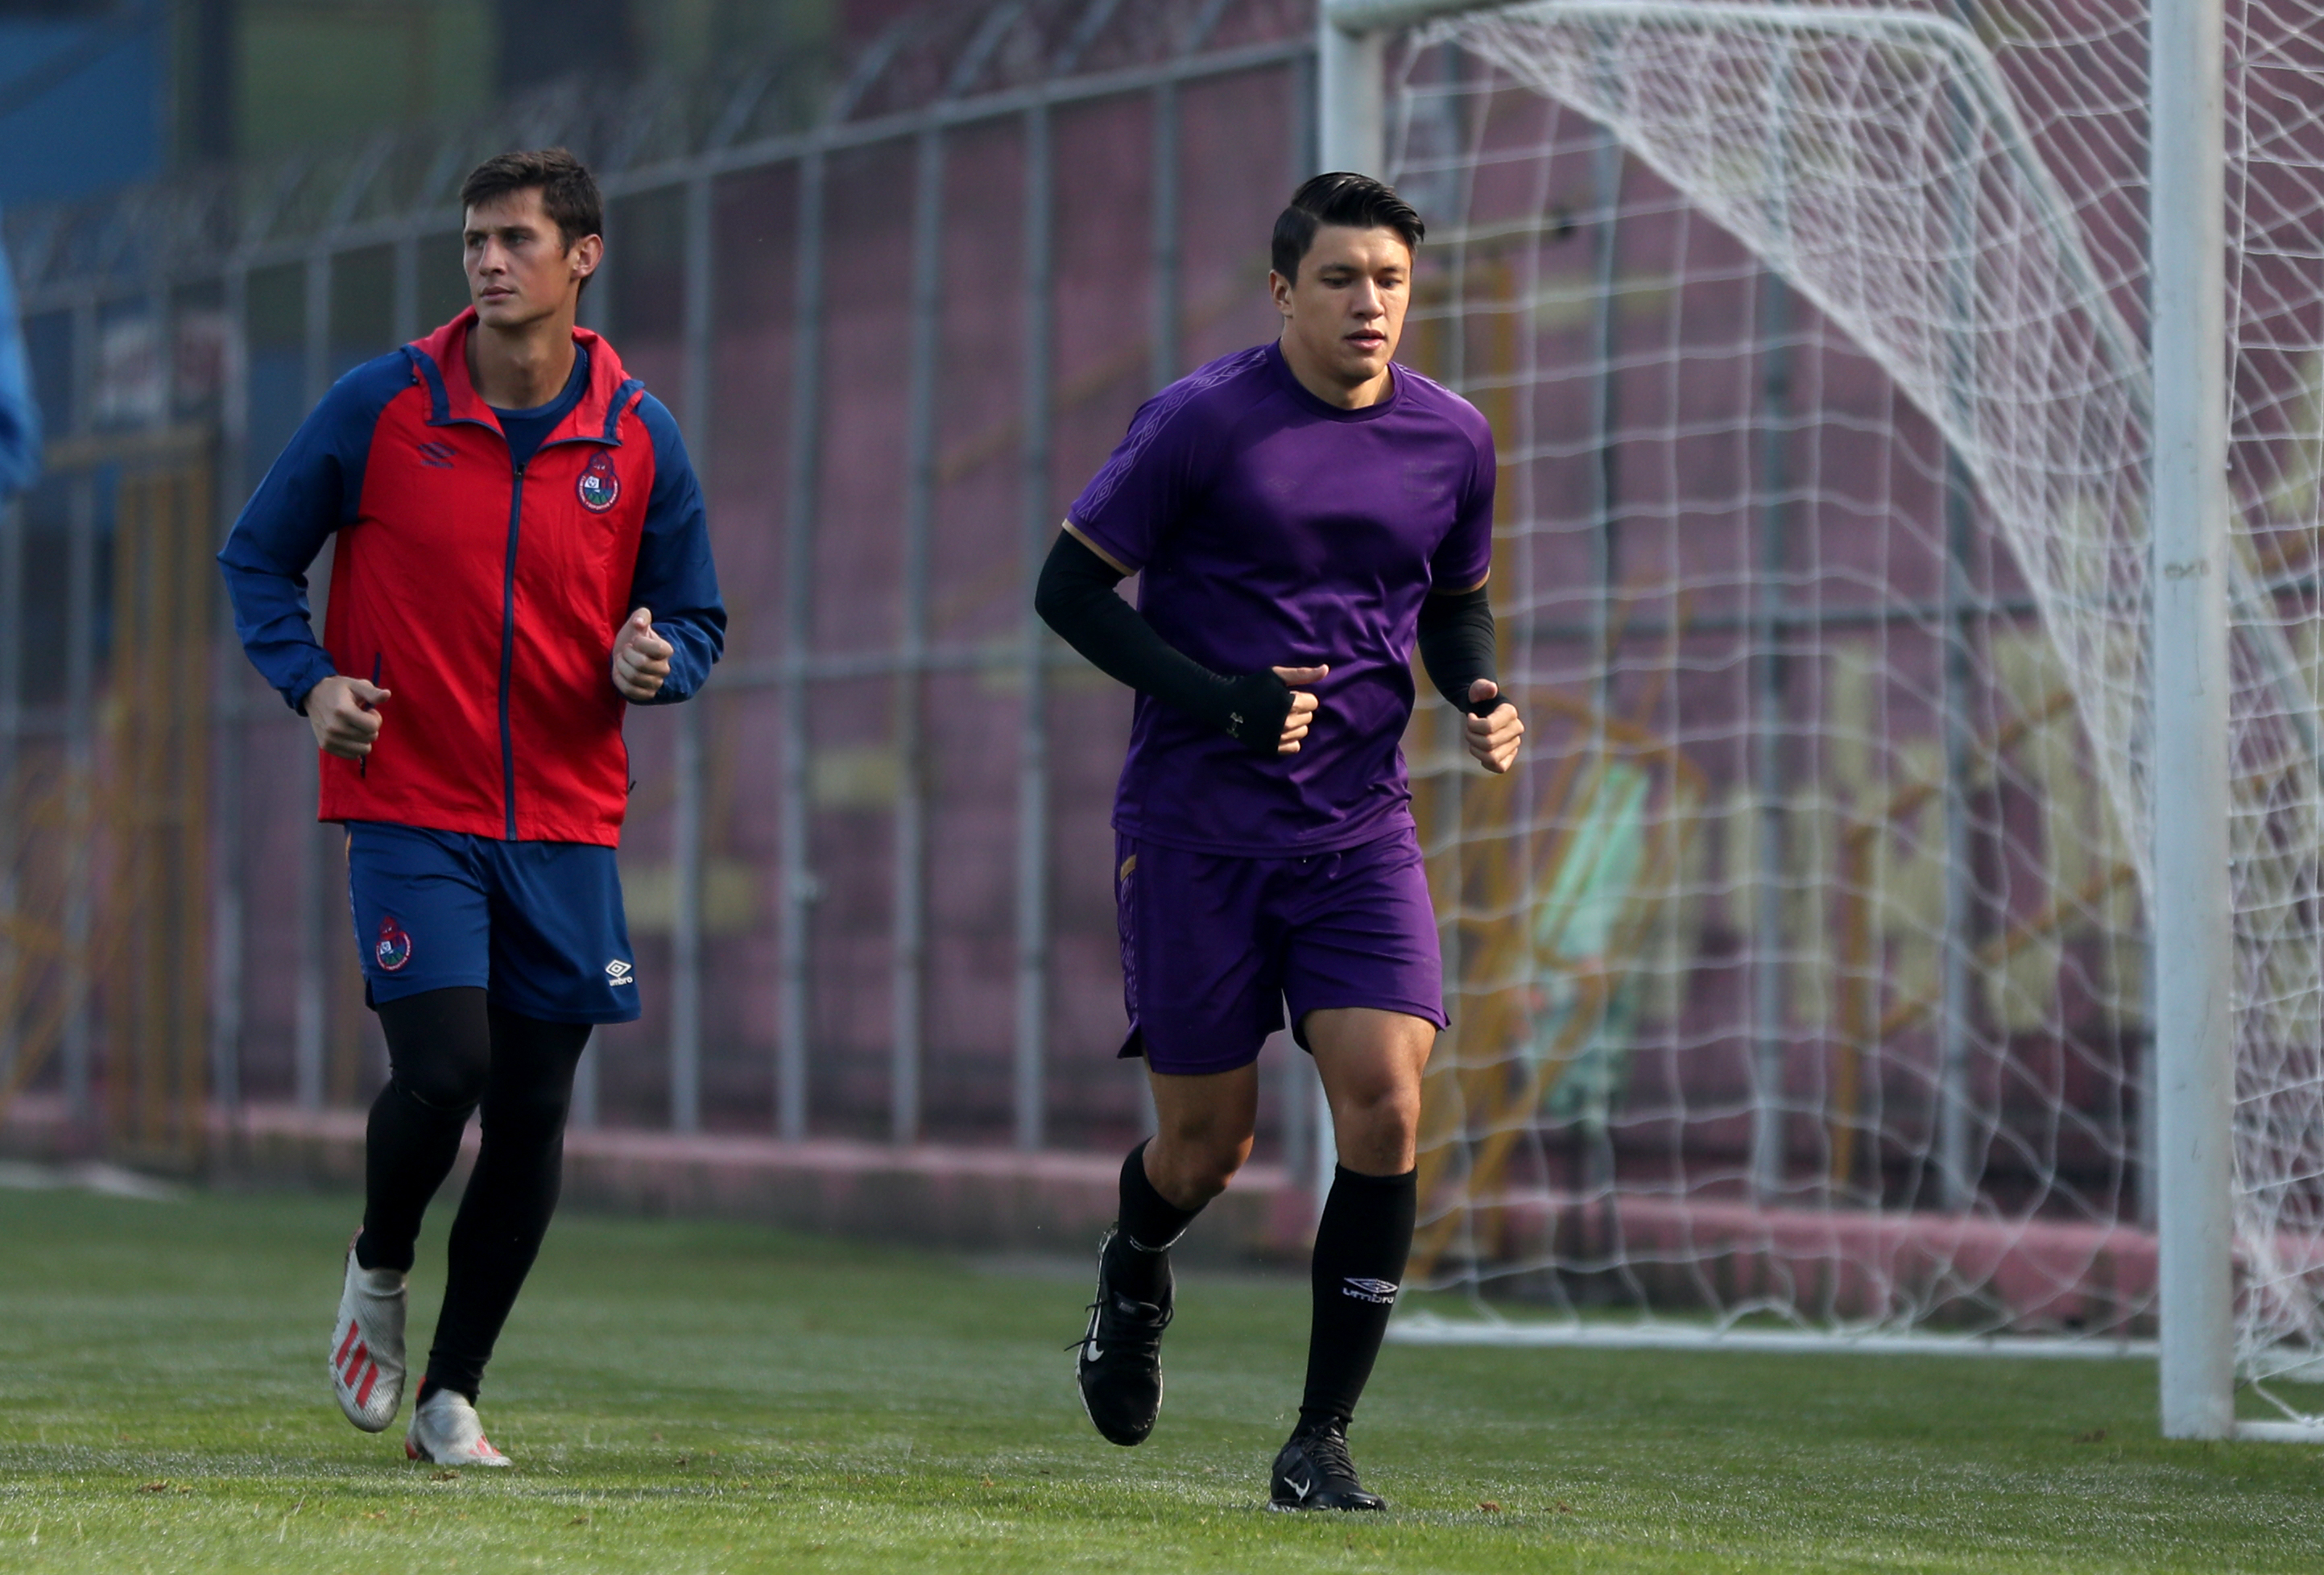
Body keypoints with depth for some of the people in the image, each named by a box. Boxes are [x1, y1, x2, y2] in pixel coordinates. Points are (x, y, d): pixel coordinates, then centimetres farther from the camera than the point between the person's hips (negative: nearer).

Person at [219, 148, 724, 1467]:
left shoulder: (640, 438, 2)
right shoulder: (381, 406, -3)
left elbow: (695, 624, 11)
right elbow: (258, 557, 7)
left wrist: (656, 662, -12)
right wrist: (311, 678, -9)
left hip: (566, 824, 3)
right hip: (411, 810, -2)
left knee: (533, 1116, 3)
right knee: (444, 1070, -16)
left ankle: (453, 1392, 18)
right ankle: (379, 1270, 16)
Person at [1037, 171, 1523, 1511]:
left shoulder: (1452, 438, 3)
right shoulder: (1200, 421, -10)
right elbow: (1070, 584, -6)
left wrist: (1479, 693, -2)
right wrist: (1221, 703, -18)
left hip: (1361, 828, 3)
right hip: (1195, 830, -3)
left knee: (1386, 1099, -15)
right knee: (1208, 1141, 4)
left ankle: (1323, 1437, -4)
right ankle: (1135, 1275, 43)